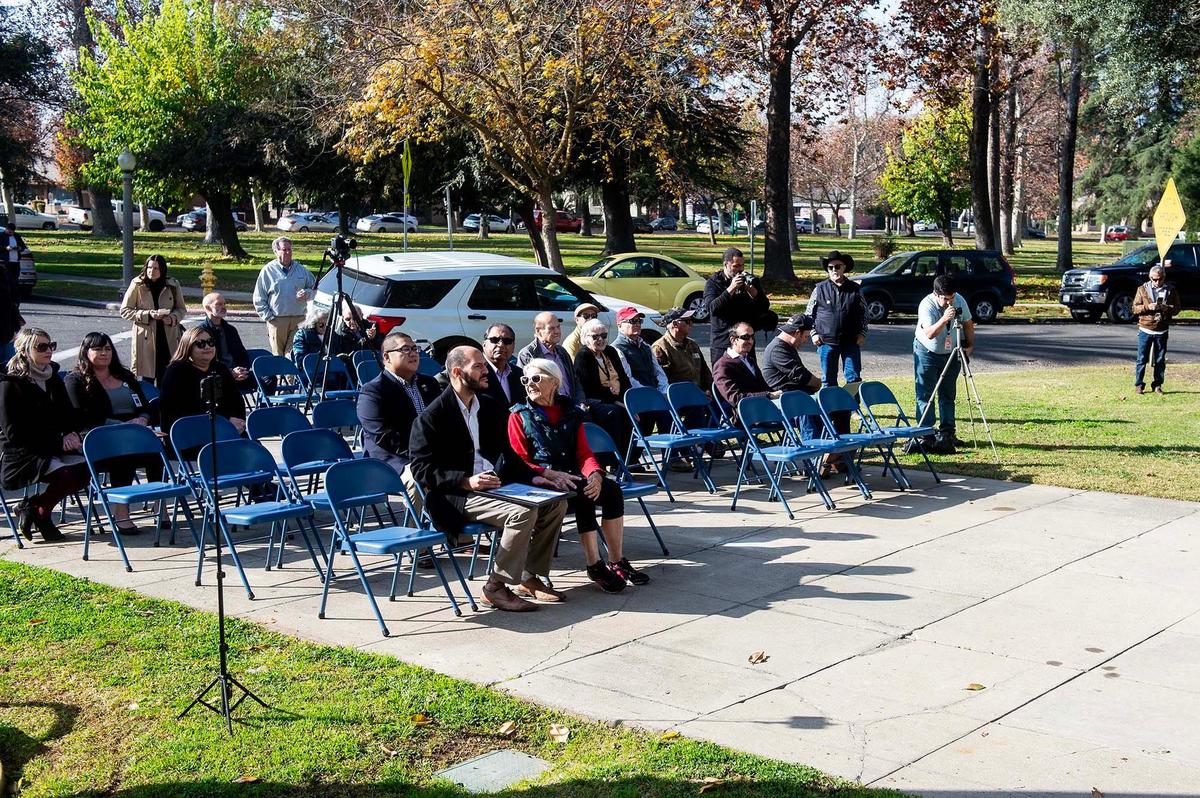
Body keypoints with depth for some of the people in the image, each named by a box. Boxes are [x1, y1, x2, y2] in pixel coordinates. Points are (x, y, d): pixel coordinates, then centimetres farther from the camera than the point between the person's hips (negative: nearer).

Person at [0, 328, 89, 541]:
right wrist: (59, 443, -16)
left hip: (54, 449, 7)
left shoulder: (54, 381, 16)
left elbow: (69, 415, 22)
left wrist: (71, 434, -4)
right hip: (21, 455, -7)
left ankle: (33, 507, -4)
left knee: (87, 467, -22)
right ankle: (40, 512, -5)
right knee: (67, 473, -31)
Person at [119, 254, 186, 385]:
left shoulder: (173, 285, 4)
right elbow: (124, 311, 0)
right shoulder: (137, 285, -1)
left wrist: (172, 318, -10)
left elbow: (182, 309, 13)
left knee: (164, 380, 2)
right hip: (145, 338, -2)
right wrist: (147, 315, -13)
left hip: (168, 338, 2)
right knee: (148, 379, 0)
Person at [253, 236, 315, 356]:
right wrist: (268, 317, -4)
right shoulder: (268, 271, 2)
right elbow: (259, 299, 4)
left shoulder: (300, 269, 10)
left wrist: (307, 293, -4)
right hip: (277, 320, -2)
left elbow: (313, 287, 20)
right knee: (278, 355, 3)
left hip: (299, 319, 2)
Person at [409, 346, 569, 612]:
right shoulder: (432, 417, -9)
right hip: (457, 496, -8)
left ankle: (531, 575, 6)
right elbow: (422, 469, -13)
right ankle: (496, 587, -15)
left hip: (496, 486, 8)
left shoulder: (489, 407, 14)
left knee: (556, 503, -5)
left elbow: (508, 454, 20)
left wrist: (532, 477, 2)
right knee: (524, 511, -28)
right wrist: (467, 481, -24)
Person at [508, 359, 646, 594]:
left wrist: (595, 474, -13)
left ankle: (616, 561, -18)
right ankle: (594, 565, -28)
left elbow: (584, 453, 10)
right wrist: (551, 473, -21)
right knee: (584, 495, -32)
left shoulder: (570, 413, 17)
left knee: (612, 489, -22)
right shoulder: (519, 416, 5)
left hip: (572, 477, 4)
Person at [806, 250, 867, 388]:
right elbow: (809, 313, 8)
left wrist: (862, 334, 2)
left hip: (850, 341, 0)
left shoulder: (855, 289, 3)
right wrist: (814, 333, 0)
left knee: (854, 378, 1)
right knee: (828, 379, 7)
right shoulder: (820, 289, 1)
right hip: (826, 341, 0)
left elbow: (864, 313, 11)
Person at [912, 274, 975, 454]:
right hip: (927, 353, -4)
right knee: (925, 394, -6)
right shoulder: (927, 305, -26)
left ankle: (946, 434, 12)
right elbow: (930, 334, -36)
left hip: (951, 353, 4)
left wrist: (970, 345, -1)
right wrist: (944, 319, -49)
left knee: (948, 395, 7)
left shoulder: (959, 301, -11)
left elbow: (968, 323, 5)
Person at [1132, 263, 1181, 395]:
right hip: (1145, 330, -1)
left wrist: (1167, 308, -15)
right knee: (1142, 359, 0)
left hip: (1162, 331, 1)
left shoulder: (1171, 290, 4)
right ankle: (1139, 384, 8)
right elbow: (1135, 308, 1)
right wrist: (1147, 307, -18)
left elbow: (1177, 308, 6)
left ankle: (1157, 385, 15)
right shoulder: (1142, 289, 3)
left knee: (1160, 360, 5)